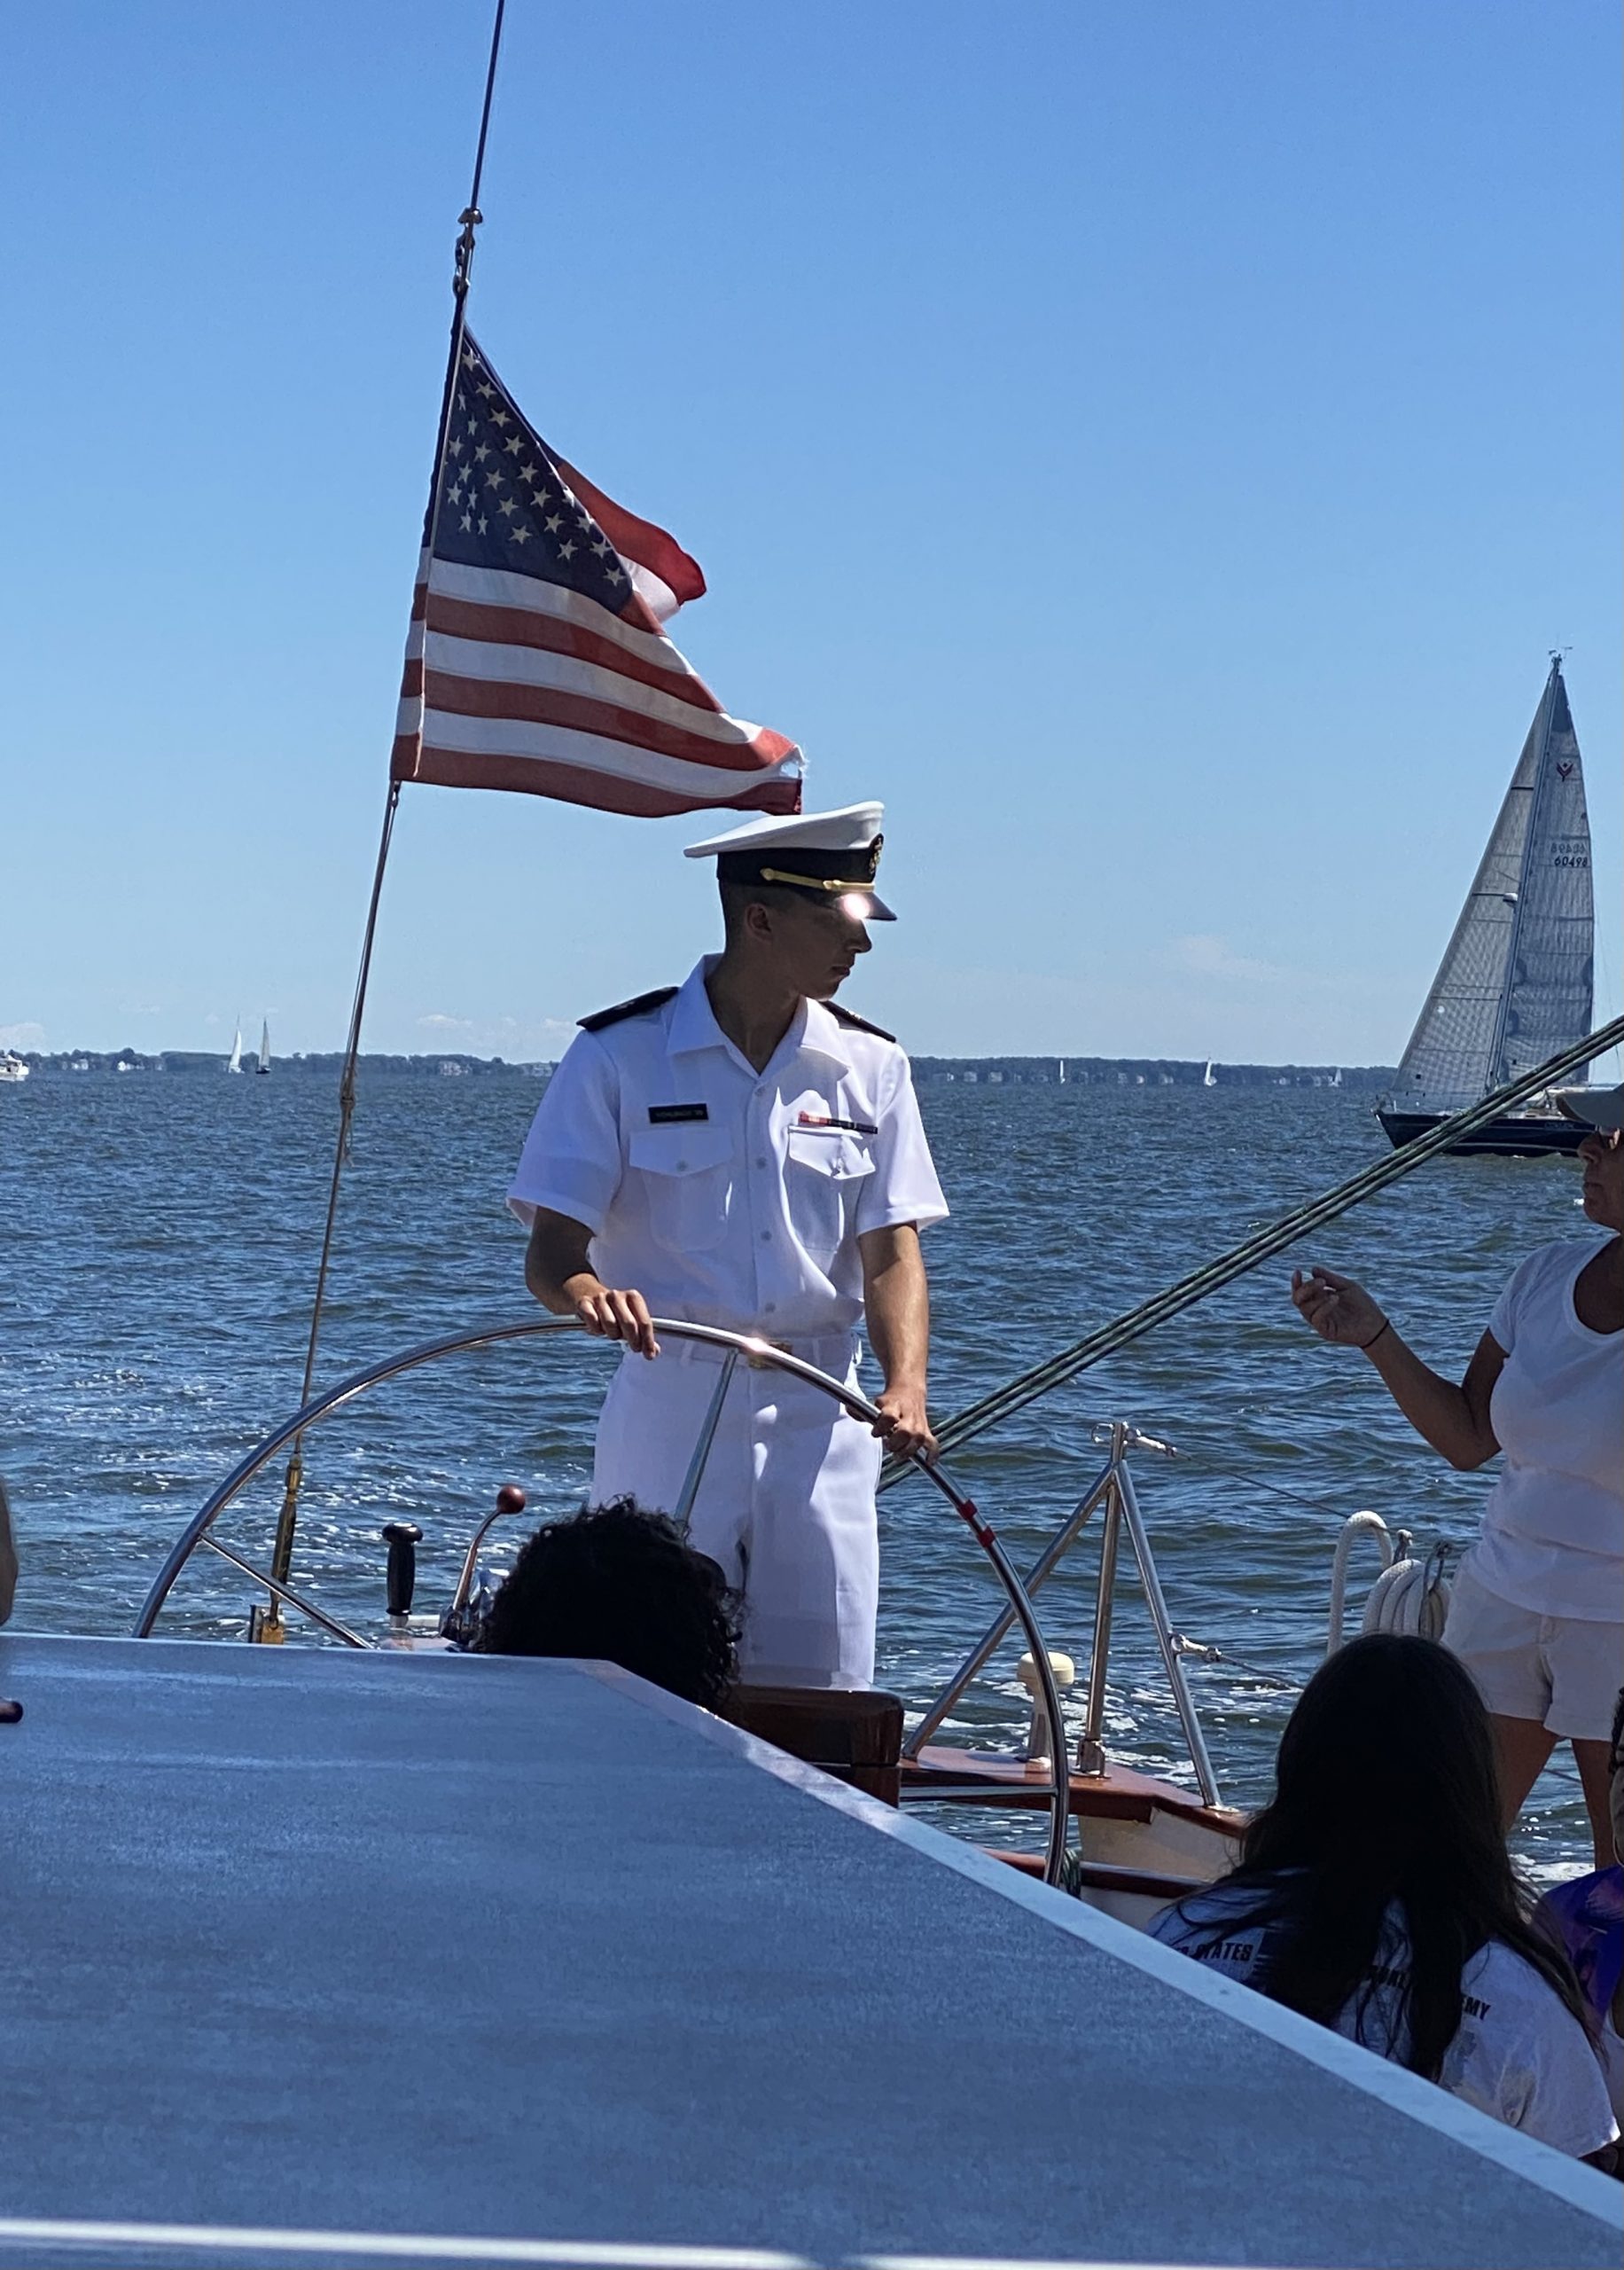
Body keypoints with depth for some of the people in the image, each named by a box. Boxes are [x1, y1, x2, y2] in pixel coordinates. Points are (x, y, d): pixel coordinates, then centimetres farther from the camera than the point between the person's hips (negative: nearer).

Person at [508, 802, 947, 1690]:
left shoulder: (869, 1066, 5)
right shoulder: (620, 1057, -4)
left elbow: (891, 1252, 2)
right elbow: (551, 1250, -6)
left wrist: (904, 1384, -17)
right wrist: (588, 1295, -31)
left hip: (819, 1420, 3)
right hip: (668, 1409, -2)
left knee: (820, 1692, 3)